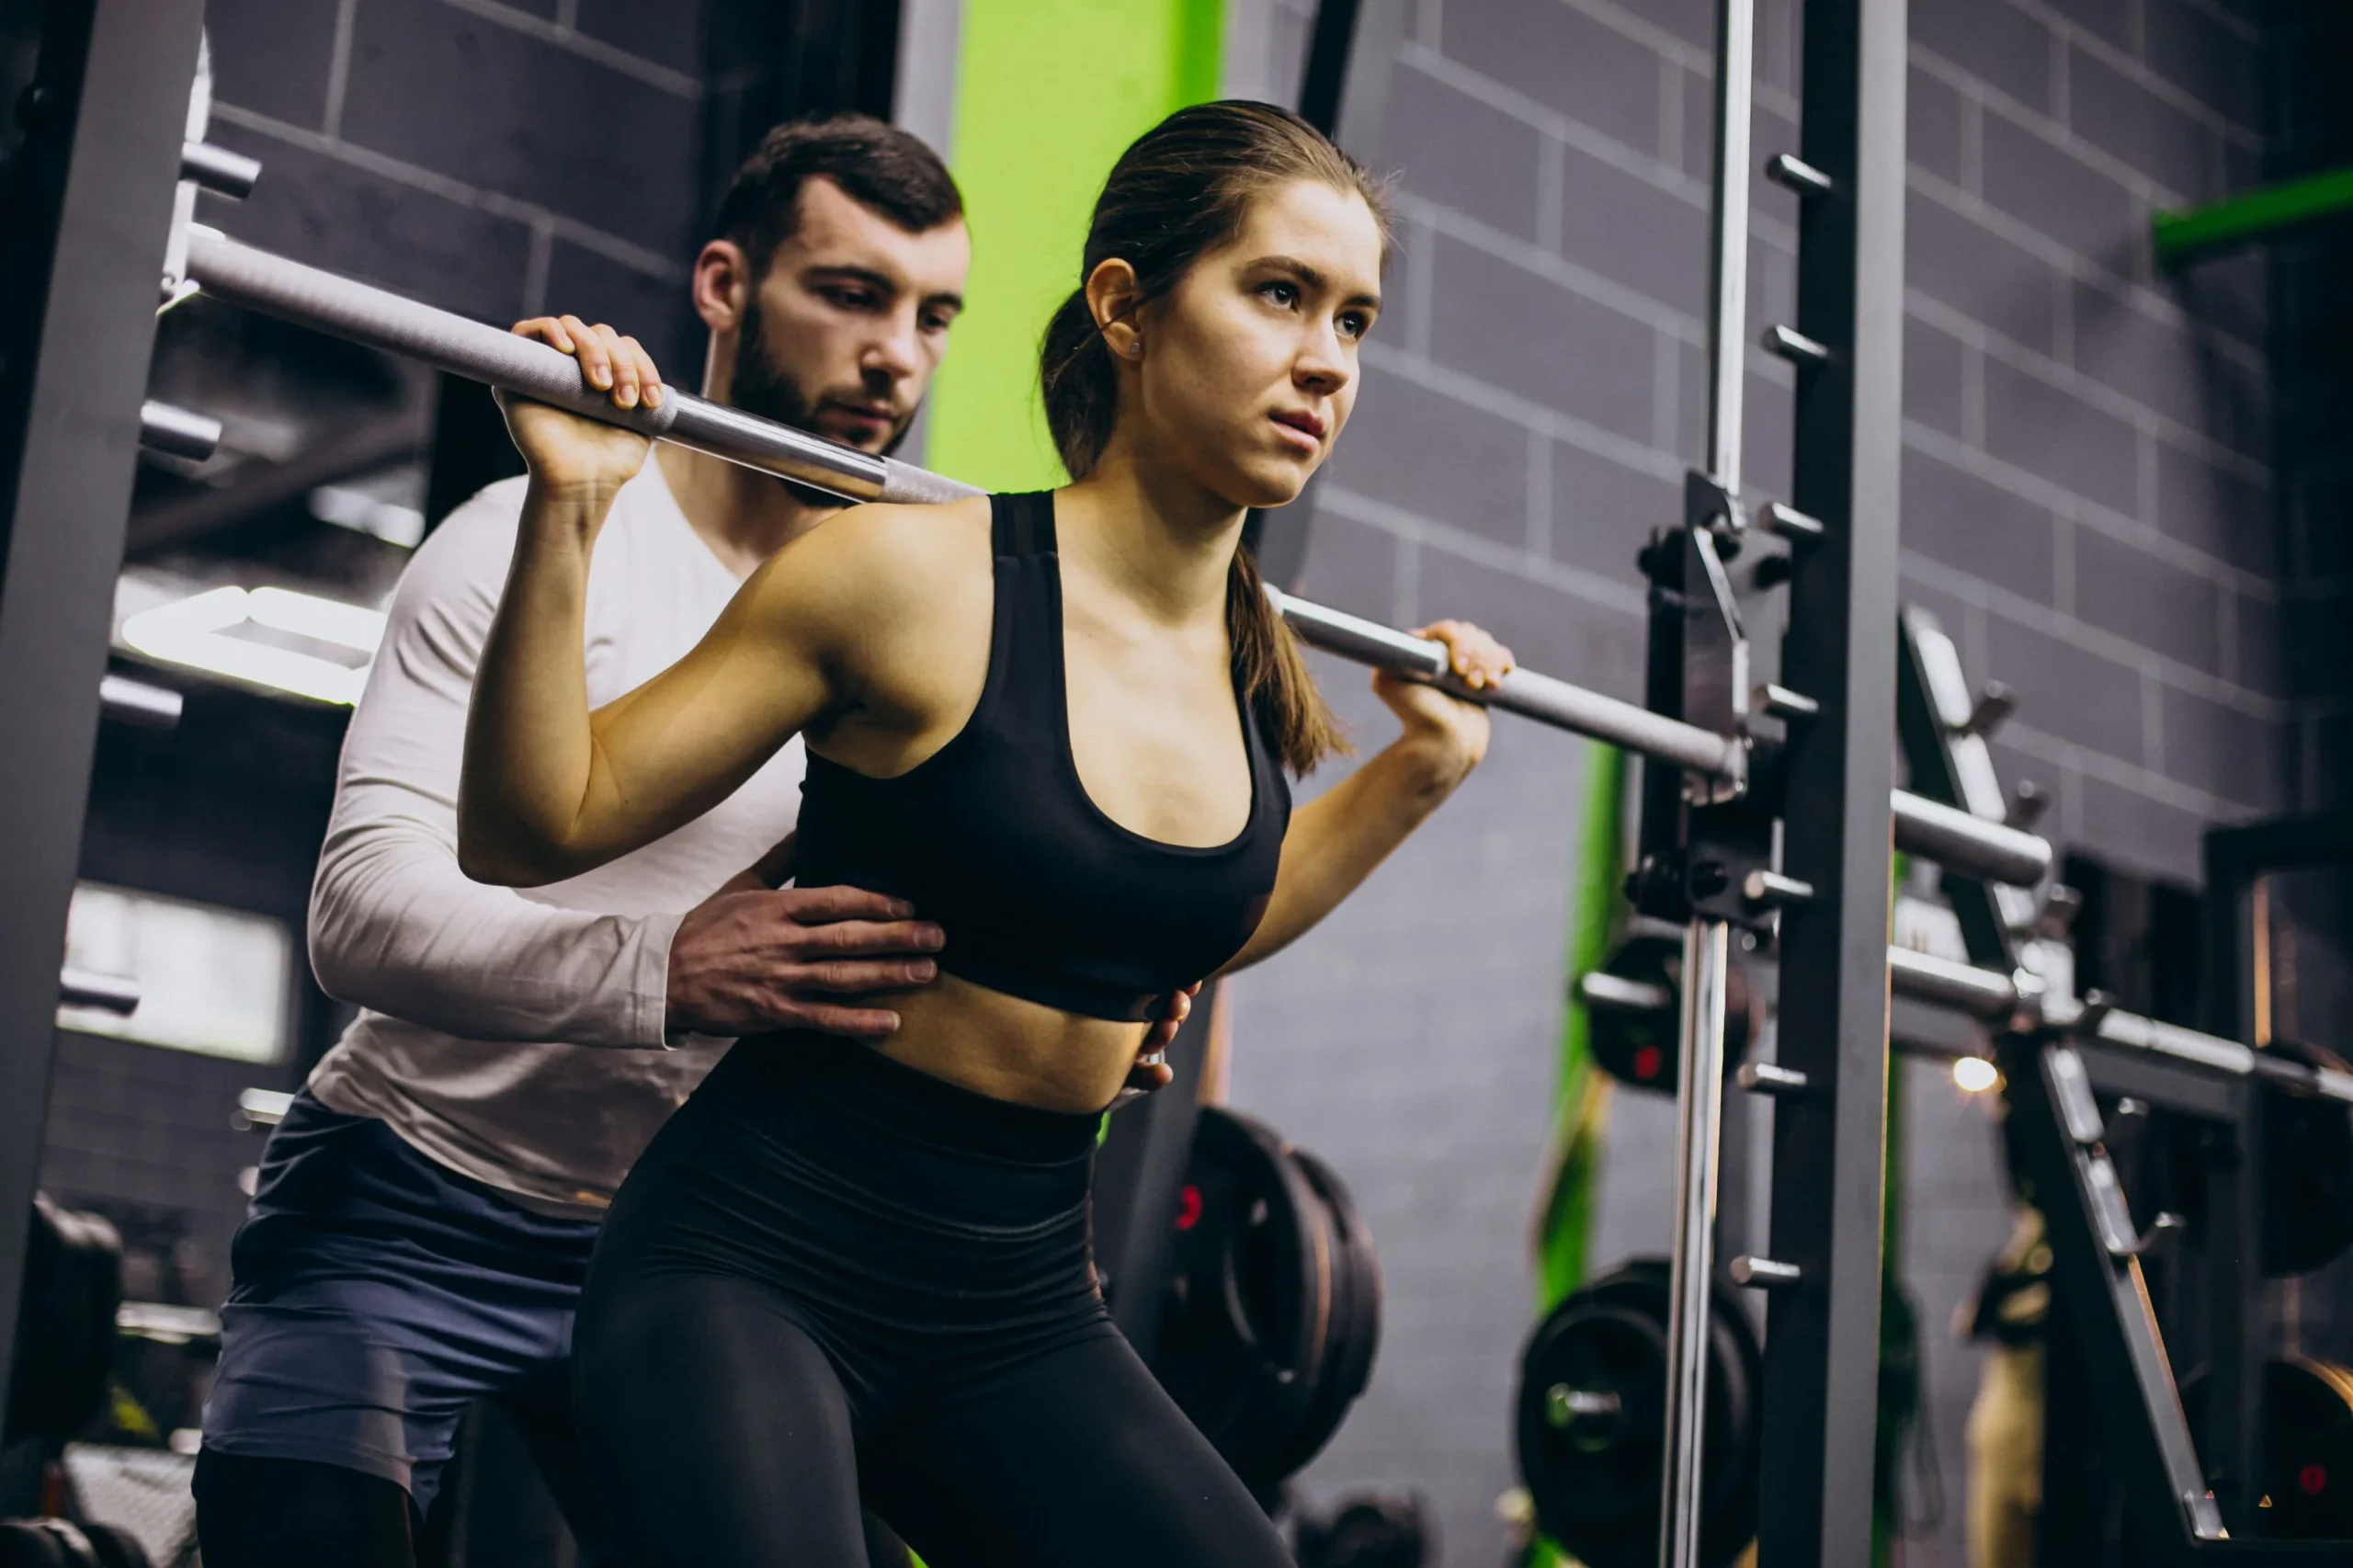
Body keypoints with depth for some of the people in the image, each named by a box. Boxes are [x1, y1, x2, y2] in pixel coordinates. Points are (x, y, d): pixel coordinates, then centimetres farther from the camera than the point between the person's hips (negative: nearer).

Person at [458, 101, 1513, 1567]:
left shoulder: (1249, 667, 4)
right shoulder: (921, 578, -13)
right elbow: (531, 830, -9)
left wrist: (1421, 766, 21)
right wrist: (567, 511, -20)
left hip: (1021, 1308, 6)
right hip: (757, 1266, -6)